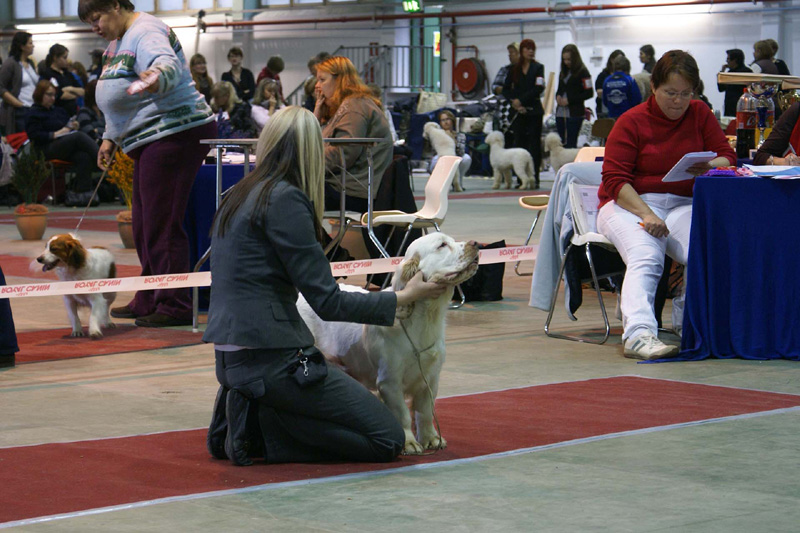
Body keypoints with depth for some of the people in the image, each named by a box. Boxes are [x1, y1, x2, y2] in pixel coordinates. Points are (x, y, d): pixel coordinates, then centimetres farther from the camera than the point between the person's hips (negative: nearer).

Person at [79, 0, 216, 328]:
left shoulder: (147, 33, -14)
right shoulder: (118, 41, 19)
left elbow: (168, 64, -36)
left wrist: (156, 77, -58)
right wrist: (110, 138, 24)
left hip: (175, 132, -11)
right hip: (150, 140, 11)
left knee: (161, 224, -13)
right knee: (144, 225, 15)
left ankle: (174, 306, -9)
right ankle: (148, 301, 24)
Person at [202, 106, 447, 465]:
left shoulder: (236, 197, 13)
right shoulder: (284, 199, -13)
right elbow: (327, 303, -14)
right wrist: (406, 297, -3)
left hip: (230, 353, 9)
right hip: (268, 357, -9)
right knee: (388, 440, -3)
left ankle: (243, 416, 8)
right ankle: (257, 427, -8)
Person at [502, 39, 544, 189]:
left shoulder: (538, 68, 3)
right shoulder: (514, 69, 9)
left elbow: (538, 89, -8)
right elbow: (506, 89, 9)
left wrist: (521, 100, -12)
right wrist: (514, 102, -7)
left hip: (534, 110, -2)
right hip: (519, 111, 2)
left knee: (534, 144, -3)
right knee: (519, 143, 0)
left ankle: (534, 179, -2)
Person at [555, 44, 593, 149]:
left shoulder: (582, 72, -6)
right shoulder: (563, 72, 15)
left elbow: (589, 93, -9)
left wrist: (569, 100, -13)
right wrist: (558, 96, 2)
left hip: (574, 114, -7)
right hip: (561, 113, 7)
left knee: (570, 144, -9)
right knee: (562, 143, 5)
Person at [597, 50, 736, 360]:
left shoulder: (700, 115, 12)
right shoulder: (632, 122, 0)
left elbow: (728, 157, 9)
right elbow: (615, 180, -7)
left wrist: (708, 167, -17)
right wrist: (646, 214, -23)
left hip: (683, 204, 3)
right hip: (630, 204, -3)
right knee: (646, 257, -36)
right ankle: (638, 334, -50)